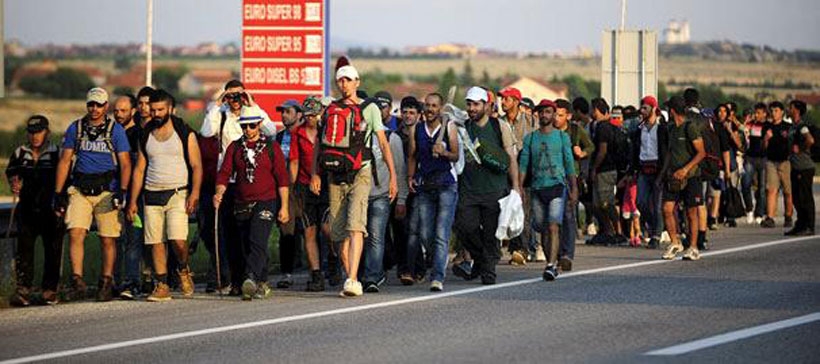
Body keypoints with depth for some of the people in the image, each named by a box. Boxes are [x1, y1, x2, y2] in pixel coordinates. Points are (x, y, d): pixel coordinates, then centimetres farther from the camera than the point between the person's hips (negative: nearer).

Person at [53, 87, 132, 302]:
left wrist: (122, 191, -12)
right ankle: (77, 282, -15)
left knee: (108, 239, 1)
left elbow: (125, 164, 1)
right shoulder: (75, 128, 10)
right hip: (79, 189, 1)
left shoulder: (116, 130, 4)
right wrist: (58, 193, 7)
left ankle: (106, 284, 11)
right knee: (75, 233, -14)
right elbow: (64, 161, 12)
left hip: (107, 190, -1)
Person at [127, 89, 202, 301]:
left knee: (178, 240, -16)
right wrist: (132, 201, 9)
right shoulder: (145, 136, 12)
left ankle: (183, 270, 12)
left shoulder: (185, 134, 2)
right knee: (155, 243, -1)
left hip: (177, 194, -3)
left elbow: (196, 166, 0)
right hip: (152, 196, 4)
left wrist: (195, 193, -14)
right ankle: (162, 286, 5)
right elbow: (139, 169, 14)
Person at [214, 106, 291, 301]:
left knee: (257, 241, -21)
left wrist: (284, 206, -2)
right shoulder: (235, 148, 11)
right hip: (242, 204, 4)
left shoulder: (271, 146, 3)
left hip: (266, 202, -4)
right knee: (246, 247, 6)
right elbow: (225, 173, 5)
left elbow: (282, 178, 3)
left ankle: (251, 279, -33)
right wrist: (219, 193, -15)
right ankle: (262, 285, 17)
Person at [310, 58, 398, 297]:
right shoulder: (330, 110, 14)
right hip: (335, 176, 4)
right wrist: (315, 174, 6)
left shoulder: (369, 109, 4)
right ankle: (351, 281, 10)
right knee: (339, 232, 2)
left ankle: (352, 280, -29)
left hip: (360, 173, -4)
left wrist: (393, 176, -4)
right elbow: (320, 144, 17)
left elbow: (383, 144, 2)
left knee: (355, 226, -20)